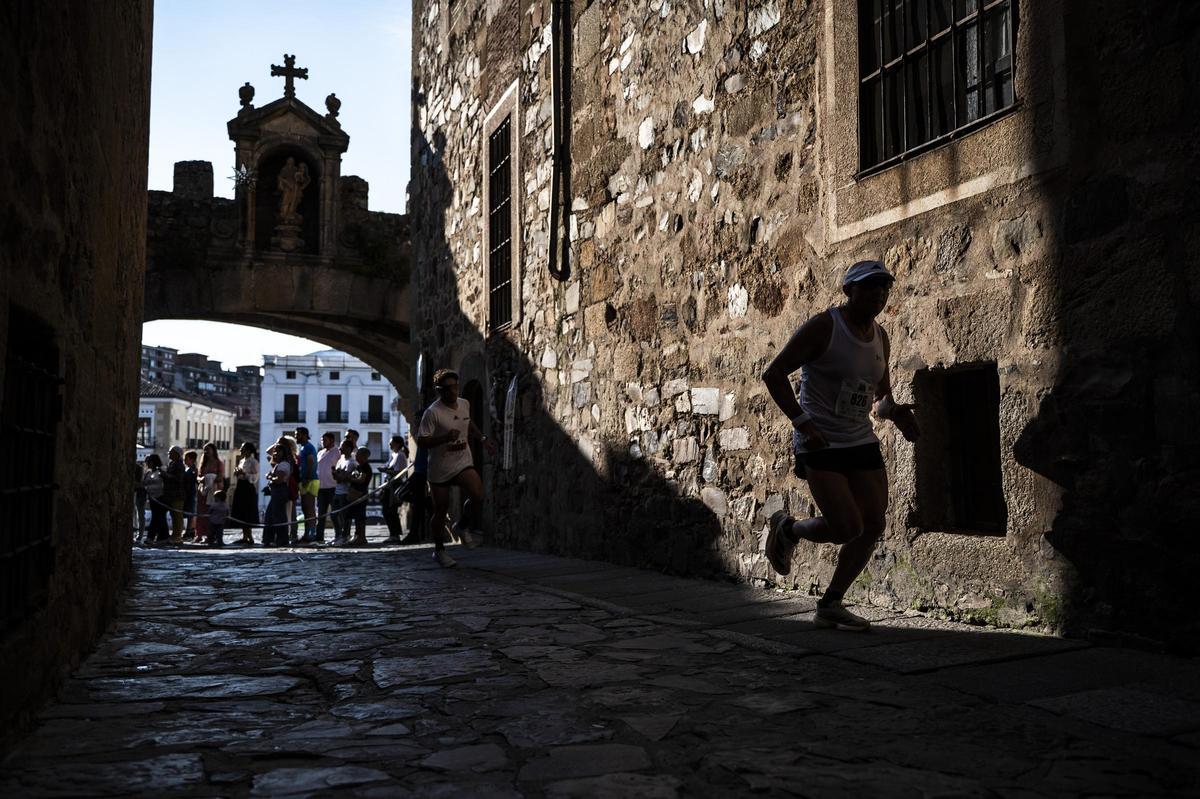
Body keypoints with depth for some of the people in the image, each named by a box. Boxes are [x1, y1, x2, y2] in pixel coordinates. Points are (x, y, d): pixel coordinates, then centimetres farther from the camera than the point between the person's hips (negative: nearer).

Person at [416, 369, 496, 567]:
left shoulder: (464, 404, 3)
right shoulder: (432, 412, -16)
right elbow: (421, 441, -19)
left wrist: (484, 439, 20)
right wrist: (445, 438, -30)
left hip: (463, 463, 4)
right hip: (440, 469, -4)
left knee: (478, 496, -20)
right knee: (441, 510, 6)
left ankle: (463, 526, 8)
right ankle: (439, 550, 26)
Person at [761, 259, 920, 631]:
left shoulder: (880, 338, 10)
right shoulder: (823, 327, -11)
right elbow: (773, 374, -14)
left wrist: (894, 411, -4)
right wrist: (801, 422, -22)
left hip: (861, 441, 7)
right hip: (819, 443, -7)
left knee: (874, 525, 1)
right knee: (847, 526, -15)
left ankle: (830, 606, 16)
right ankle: (787, 529, 17)